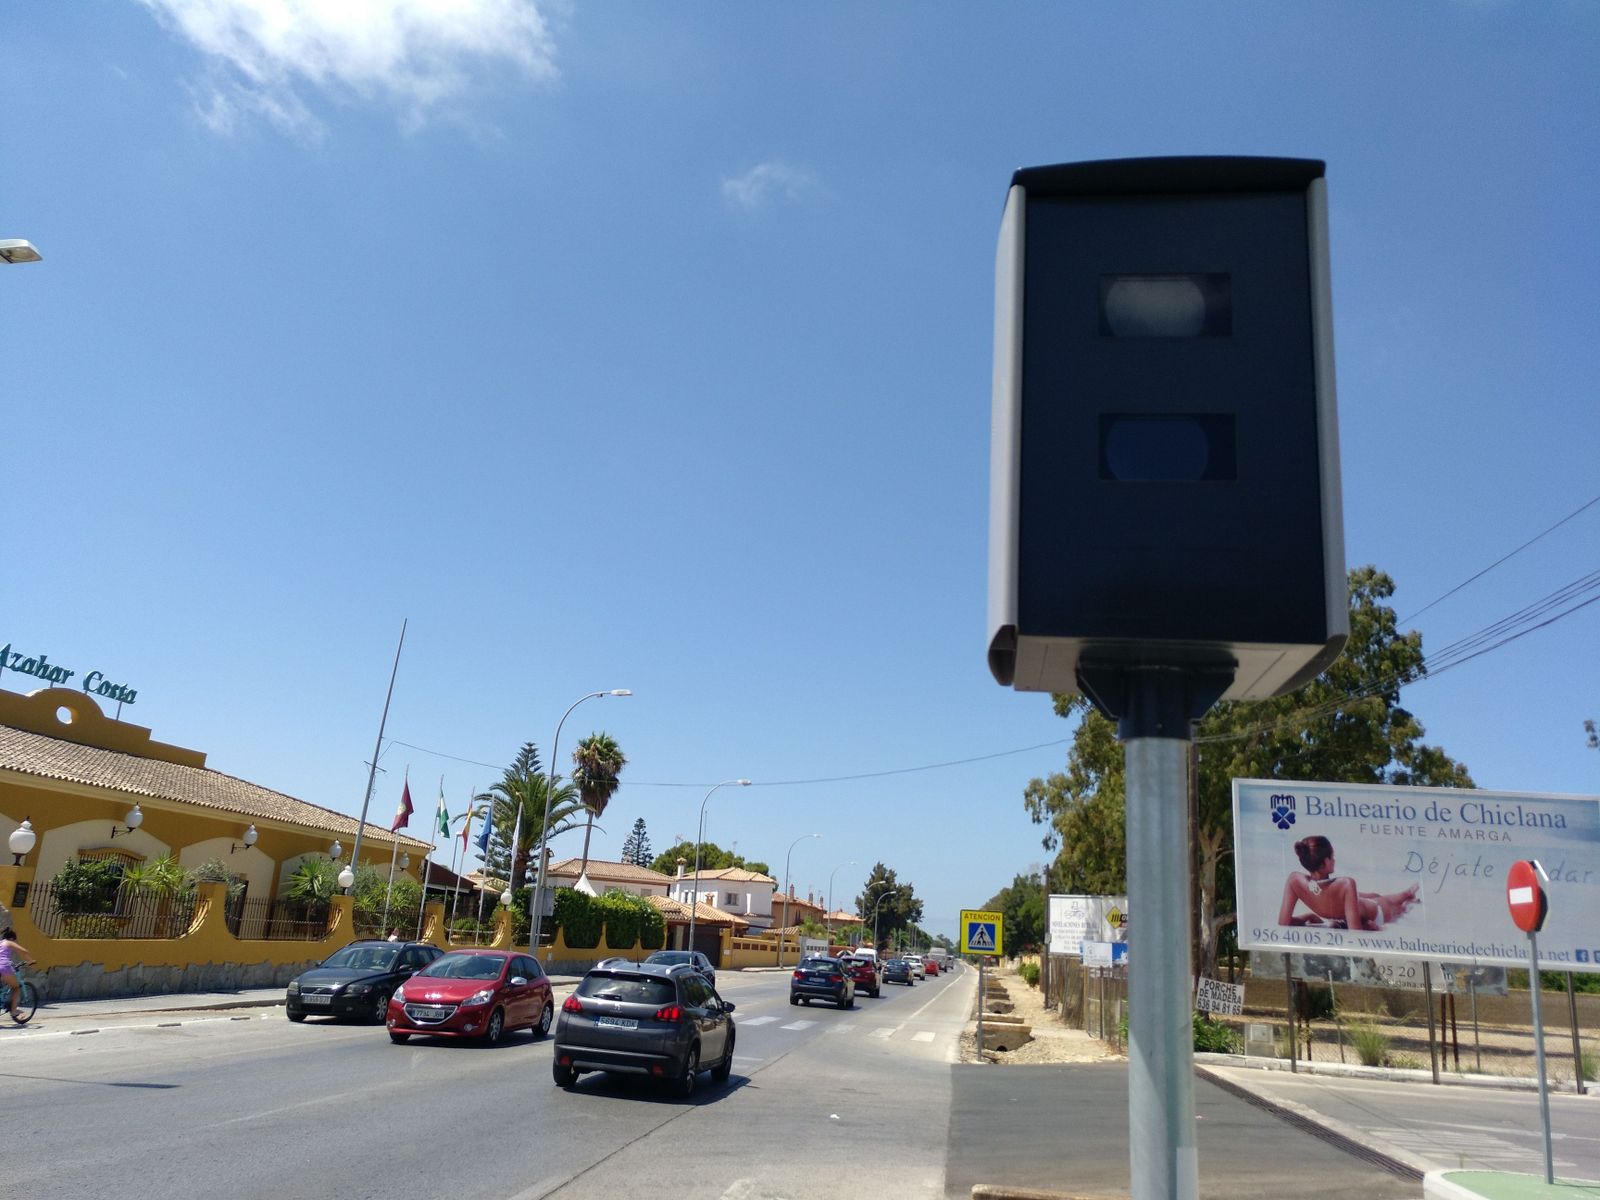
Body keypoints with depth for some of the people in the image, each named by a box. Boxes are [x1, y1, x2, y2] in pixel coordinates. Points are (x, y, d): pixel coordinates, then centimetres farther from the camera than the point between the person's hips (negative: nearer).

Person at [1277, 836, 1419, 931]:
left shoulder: (1294, 880, -34)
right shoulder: (1346, 885, -44)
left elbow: (1283, 923, -27)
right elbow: (1356, 932, -43)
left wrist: (1308, 917, -9)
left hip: (1336, 920, 4)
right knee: (1388, 900, 31)